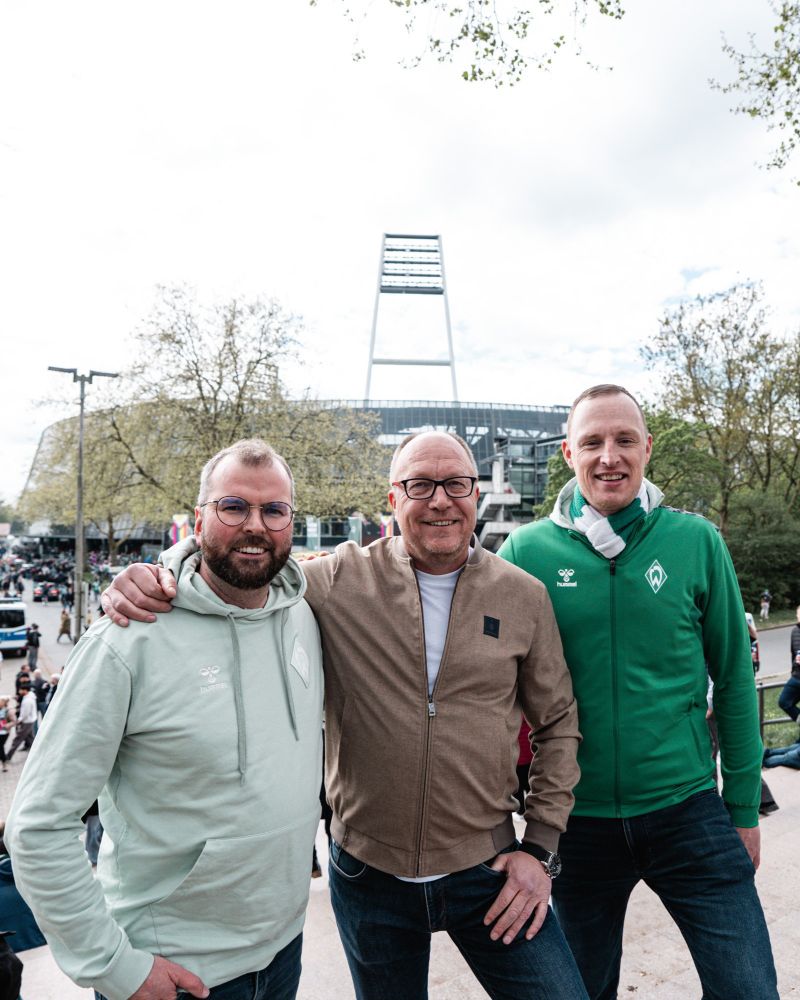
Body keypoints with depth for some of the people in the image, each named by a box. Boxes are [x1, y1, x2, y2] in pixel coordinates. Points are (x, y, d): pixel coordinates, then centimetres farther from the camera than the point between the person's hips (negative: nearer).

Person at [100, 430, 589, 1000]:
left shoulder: (524, 596, -5)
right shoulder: (342, 580, -11)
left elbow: (557, 724, 4)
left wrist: (542, 848, 0)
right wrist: (153, 577, -25)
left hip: (487, 870, 1)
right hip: (368, 874, 0)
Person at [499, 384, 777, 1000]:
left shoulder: (697, 541, -6)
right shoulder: (526, 550, -8)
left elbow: (734, 681, 2)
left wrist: (744, 808, 5)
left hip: (687, 810, 0)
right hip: (576, 819, 1)